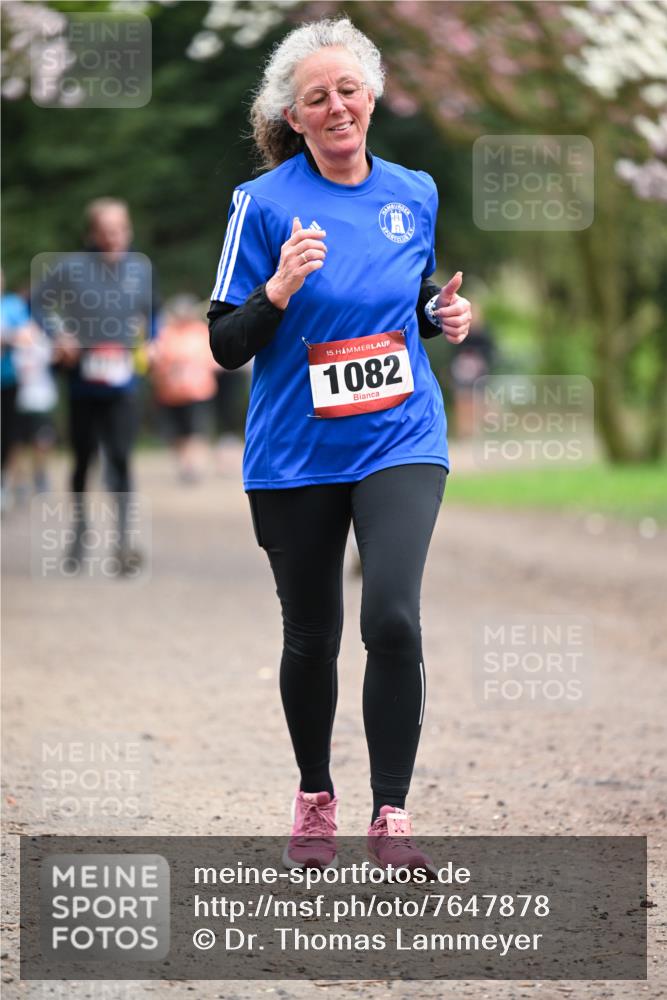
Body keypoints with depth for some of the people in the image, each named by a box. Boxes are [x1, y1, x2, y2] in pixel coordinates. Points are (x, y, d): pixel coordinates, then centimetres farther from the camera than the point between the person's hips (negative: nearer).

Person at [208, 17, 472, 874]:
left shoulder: (414, 195, 5)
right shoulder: (263, 204, -6)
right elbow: (225, 346, -6)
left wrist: (444, 314, -1)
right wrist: (280, 288, -23)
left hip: (400, 443, 1)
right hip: (295, 457, -1)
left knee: (393, 621, -17)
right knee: (311, 637, 10)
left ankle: (391, 818, -8)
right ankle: (314, 800, 33)